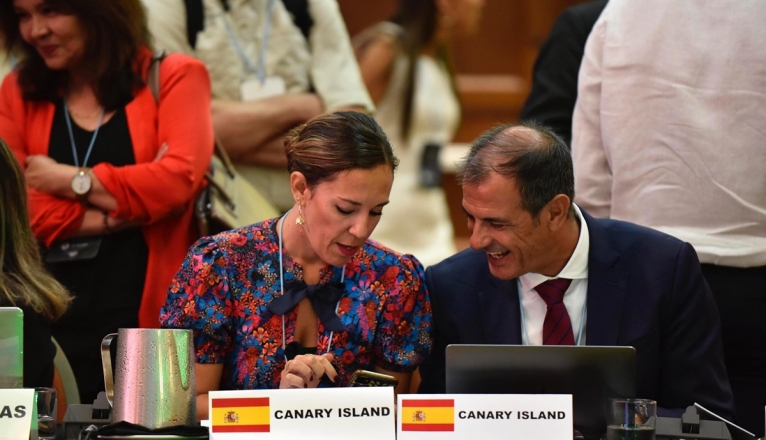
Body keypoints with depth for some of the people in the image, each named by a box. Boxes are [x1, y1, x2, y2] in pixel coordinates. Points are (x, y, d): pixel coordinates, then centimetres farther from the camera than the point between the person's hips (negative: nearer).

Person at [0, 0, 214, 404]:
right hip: (53, 325, 3)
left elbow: (180, 177, -12)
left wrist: (69, 181, -5)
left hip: (149, 321, -2)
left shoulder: (173, 77, 5)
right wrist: (125, 210, -11)